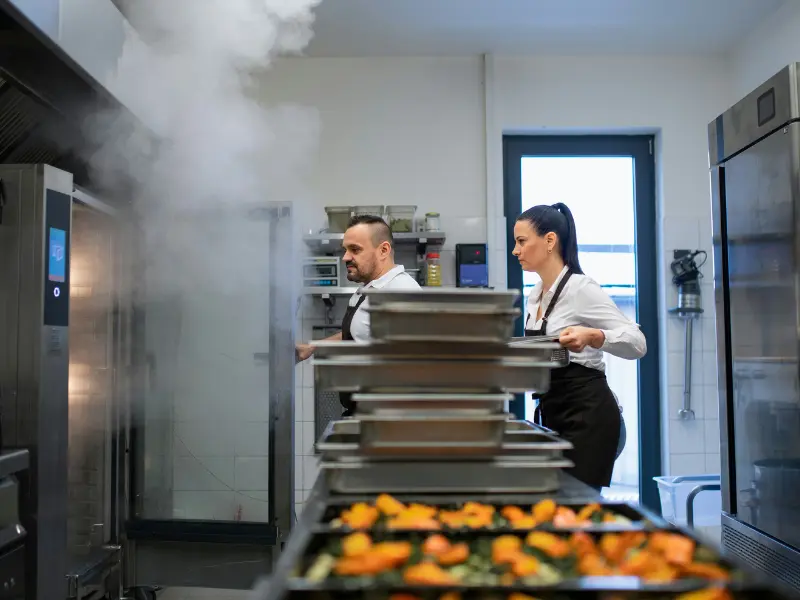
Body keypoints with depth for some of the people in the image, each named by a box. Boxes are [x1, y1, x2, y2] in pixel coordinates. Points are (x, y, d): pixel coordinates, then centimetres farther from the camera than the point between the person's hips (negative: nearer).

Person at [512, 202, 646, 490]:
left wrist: (591, 336, -34)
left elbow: (637, 342, -17)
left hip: (587, 416, -8)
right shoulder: (536, 294, 10)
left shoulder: (581, 288, -14)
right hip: (555, 416, 8)